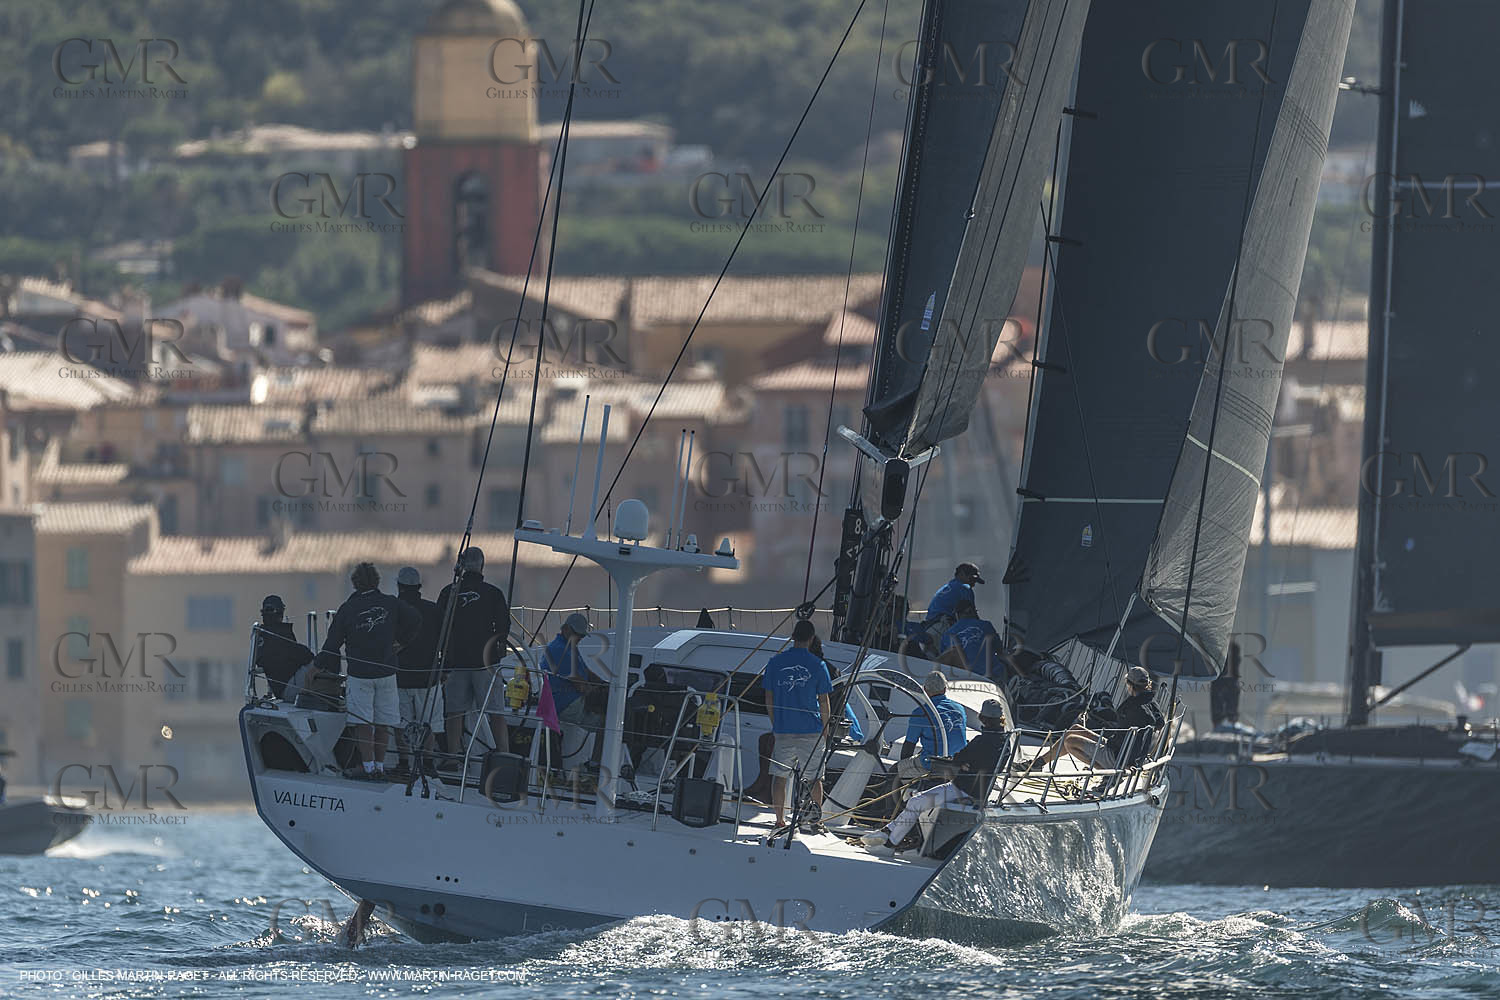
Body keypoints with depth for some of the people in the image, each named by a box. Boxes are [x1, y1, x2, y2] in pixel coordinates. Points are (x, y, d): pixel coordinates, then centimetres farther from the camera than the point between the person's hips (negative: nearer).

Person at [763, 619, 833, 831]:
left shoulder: (775, 662, 0)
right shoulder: (817, 665, -5)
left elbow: (769, 699, 5)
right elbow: (823, 702, -2)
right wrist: (826, 728, 10)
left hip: (783, 728, 1)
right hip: (811, 729, -1)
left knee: (779, 775, 10)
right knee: (815, 777, 8)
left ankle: (780, 819, 9)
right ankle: (816, 820, 10)